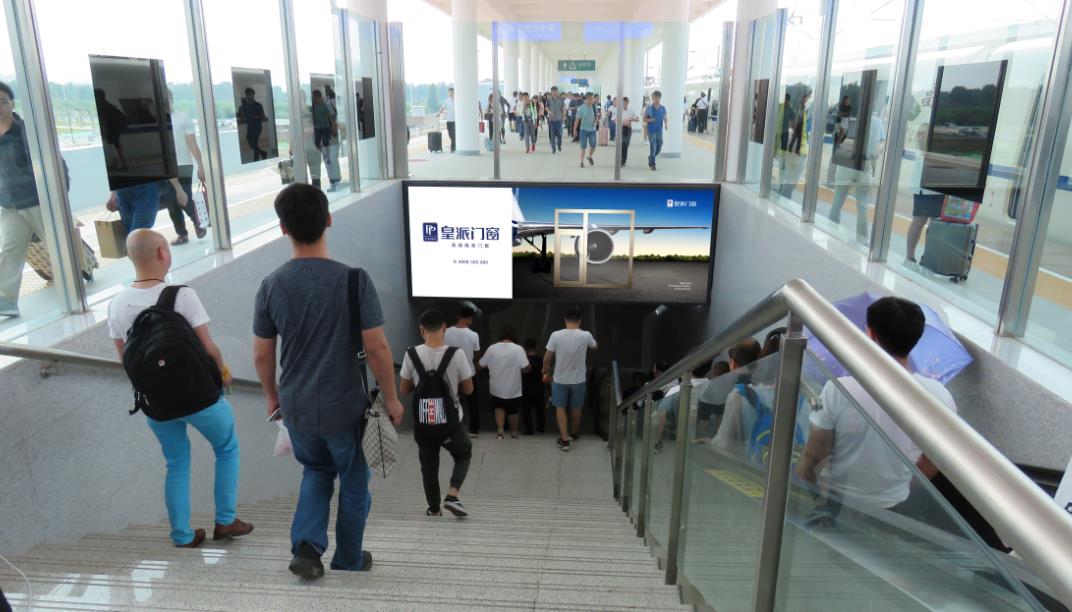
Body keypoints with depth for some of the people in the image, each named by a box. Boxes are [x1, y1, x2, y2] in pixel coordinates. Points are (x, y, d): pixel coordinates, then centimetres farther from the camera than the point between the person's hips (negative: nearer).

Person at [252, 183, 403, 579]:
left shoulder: (271, 286, -8)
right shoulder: (353, 280, -19)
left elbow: (262, 355, 0)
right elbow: (377, 348, -17)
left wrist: (272, 396, 18)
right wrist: (391, 398, -3)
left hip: (296, 408, 3)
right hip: (344, 407, -3)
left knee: (316, 471, 28)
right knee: (354, 483, 19)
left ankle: (307, 545, 13)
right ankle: (349, 561, 34)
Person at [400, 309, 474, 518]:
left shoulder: (412, 355, -9)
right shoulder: (456, 354, -14)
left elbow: (404, 391, 1)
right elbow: (468, 389, -3)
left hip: (423, 423, 1)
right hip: (450, 422, -1)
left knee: (428, 466, 18)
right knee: (464, 455, 24)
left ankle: (434, 511, 28)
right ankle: (452, 496, 6)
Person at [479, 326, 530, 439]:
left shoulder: (492, 348, -7)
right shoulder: (518, 349, -15)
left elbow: (481, 365, 1)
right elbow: (526, 368, -20)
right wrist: (529, 368, 3)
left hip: (497, 388, 1)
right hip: (513, 388, -1)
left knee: (499, 407, 22)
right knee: (514, 410, 18)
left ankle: (500, 430, 7)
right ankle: (513, 432, 33)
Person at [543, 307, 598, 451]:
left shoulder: (556, 335, -17)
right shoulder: (586, 335, -14)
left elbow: (547, 358, -10)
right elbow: (595, 347, 9)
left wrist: (546, 370, 9)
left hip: (560, 379, -1)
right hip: (578, 379, 1)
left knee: (560, 408, 12)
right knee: (576, 407, 20)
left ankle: (564, 439, 7)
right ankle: (575, 433, 40)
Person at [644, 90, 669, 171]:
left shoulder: (663, 108, 2)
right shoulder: (649, 108, -5)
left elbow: (665, 118, 9)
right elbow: (644, 119, 1)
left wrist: (666, 123, -12)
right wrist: (649, 120, -19)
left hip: (659, 131, 3)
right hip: (651, 131, -3)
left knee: (659, 147, 9)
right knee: (653, 147, -7)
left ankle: (651, 157, 36)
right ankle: (652, 164, 7)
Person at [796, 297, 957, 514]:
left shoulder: (839, 390, -27)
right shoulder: (938, 396, -19)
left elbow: (811, 457, -18)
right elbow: (933, 463, -2)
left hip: (834, 504, -3)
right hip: (891, 508, 3)